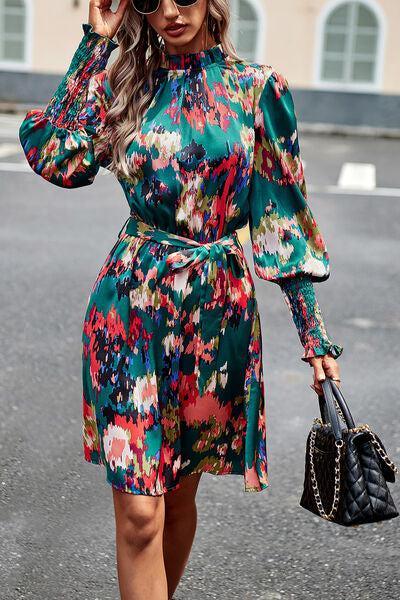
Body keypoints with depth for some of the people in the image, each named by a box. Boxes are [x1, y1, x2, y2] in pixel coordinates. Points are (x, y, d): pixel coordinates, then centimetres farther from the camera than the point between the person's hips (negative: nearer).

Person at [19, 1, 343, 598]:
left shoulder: (255, 87, 1)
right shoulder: (124, 83, 6)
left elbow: (284, 211, 1)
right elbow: (54, 157, -8)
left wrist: (314, 332, -1)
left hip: (218, 309, 0)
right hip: (133, 304, 0)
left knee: (180, 487, 16)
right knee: (139, 509, -3)